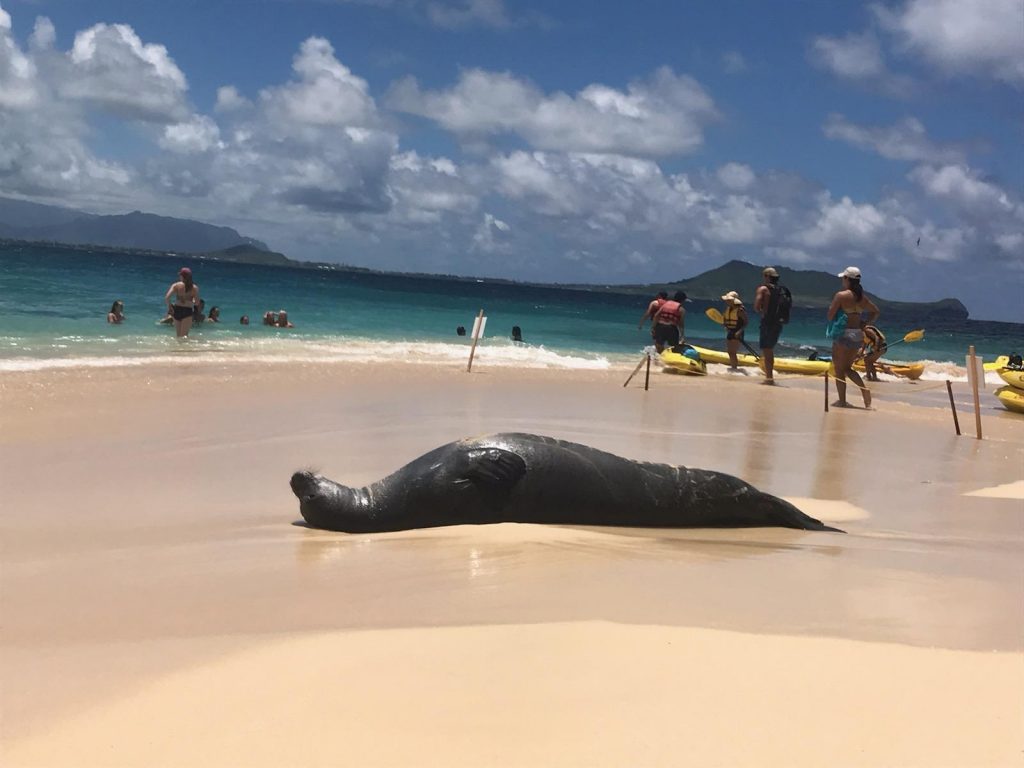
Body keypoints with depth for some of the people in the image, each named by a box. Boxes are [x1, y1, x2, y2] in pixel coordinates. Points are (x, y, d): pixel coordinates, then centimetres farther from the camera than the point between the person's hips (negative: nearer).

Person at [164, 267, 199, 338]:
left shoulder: (176, 285, -2)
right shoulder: (194, 288, -3)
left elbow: (167, 297, -12)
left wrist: (169, 307, 5)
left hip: (176, 310, 2)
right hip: (187, 311, -2)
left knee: (179, 336, 16)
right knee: (184, 336, -2)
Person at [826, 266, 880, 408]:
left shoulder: (841, 295, -11)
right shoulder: (862, 296, 9)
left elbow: (830, 314, -12)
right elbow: (876, 312, 18)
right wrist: (865, 325, 15)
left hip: (843, 334, -6)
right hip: (858, 335, 6)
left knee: (839, 369, 5)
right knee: (847, 368, 18)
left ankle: (842, 401, 5)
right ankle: (864, 389, -3)